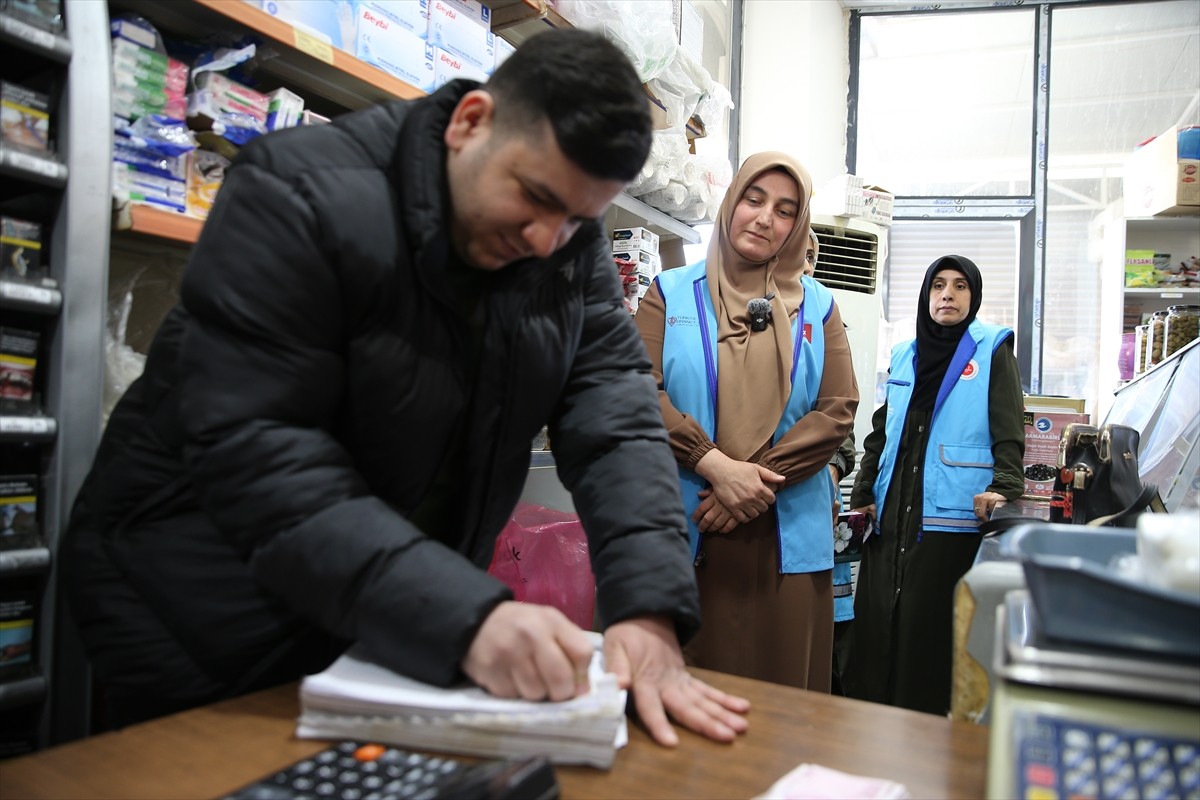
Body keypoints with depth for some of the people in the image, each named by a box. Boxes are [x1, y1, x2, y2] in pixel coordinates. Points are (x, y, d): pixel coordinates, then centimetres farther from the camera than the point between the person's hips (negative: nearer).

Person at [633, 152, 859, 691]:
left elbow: (838, 409, 2)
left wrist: (760, 479, -10)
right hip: (685, 529, -1)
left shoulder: (817, 306, 12)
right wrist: (715, 465, -15)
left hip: (786, 533, 2)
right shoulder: (671, 293, 8)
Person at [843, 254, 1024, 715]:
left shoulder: (992, 350, 3)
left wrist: (1004, 487, -21)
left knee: (931, 630, -2)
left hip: (952, 518, -4)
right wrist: (862, 495, 14)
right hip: (893, 516, 5)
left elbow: (1009, 431, -5)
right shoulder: (903, 356, 16)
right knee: (876, 623, 4)